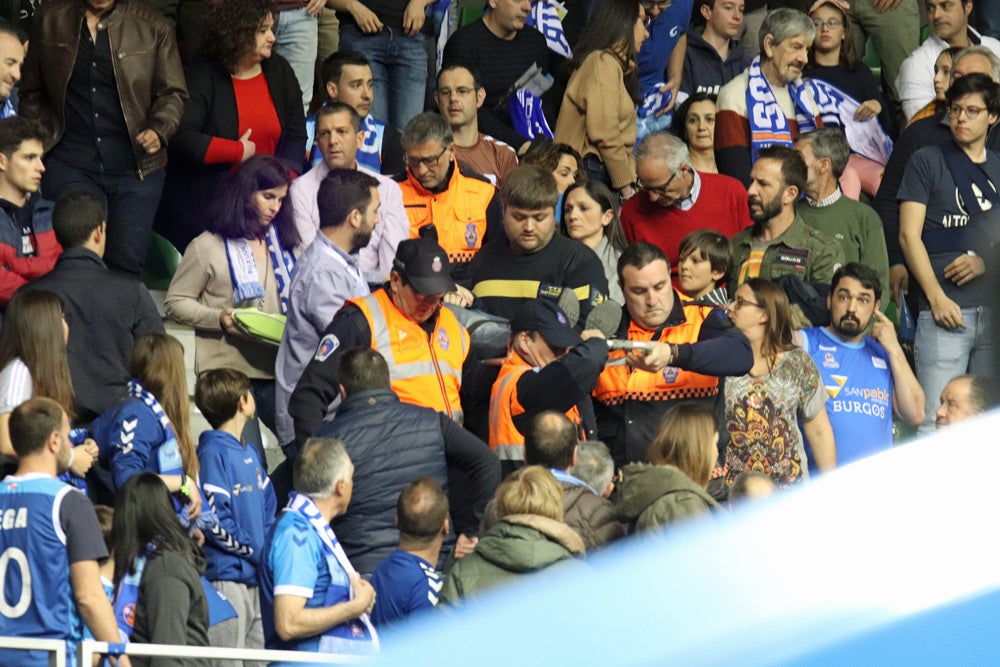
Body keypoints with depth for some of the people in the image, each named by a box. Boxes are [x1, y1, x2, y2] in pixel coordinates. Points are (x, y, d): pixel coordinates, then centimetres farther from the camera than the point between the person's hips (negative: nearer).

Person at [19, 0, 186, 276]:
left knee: (126, 263, 1)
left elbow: (173, 94, 5)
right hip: (71, 165, 0)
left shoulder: (153, 28, 2)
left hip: (135, 167, 0)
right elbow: (32, 94, 15)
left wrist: (159, 131, -14)